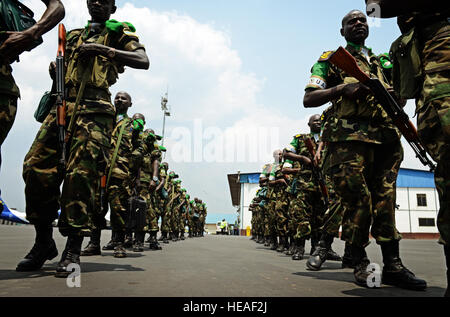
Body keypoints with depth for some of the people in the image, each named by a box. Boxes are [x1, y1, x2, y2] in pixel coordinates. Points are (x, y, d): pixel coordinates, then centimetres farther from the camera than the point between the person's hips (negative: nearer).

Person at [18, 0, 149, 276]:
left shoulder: (120, 33, 14)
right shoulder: (74, 35, 30)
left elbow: (143, 61, -6)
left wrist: (103, 49, -13)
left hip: (93, 111, -5)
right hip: (62, 107, 6)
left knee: (80, 174, -16)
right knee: (36, 167, -7)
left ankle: (73, 250, -10)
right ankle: (44, 241, 6)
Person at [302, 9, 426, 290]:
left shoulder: (382, 62, 29)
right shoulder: (331, 59, 12)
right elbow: (308, 99, 2)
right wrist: (341, 89, -14)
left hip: (387, 139, 5)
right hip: (351, 138, -5)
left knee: (385, 200, 3)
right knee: (358, 201, -8)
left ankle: (393, 264, 8)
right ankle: (361, 264, 5)